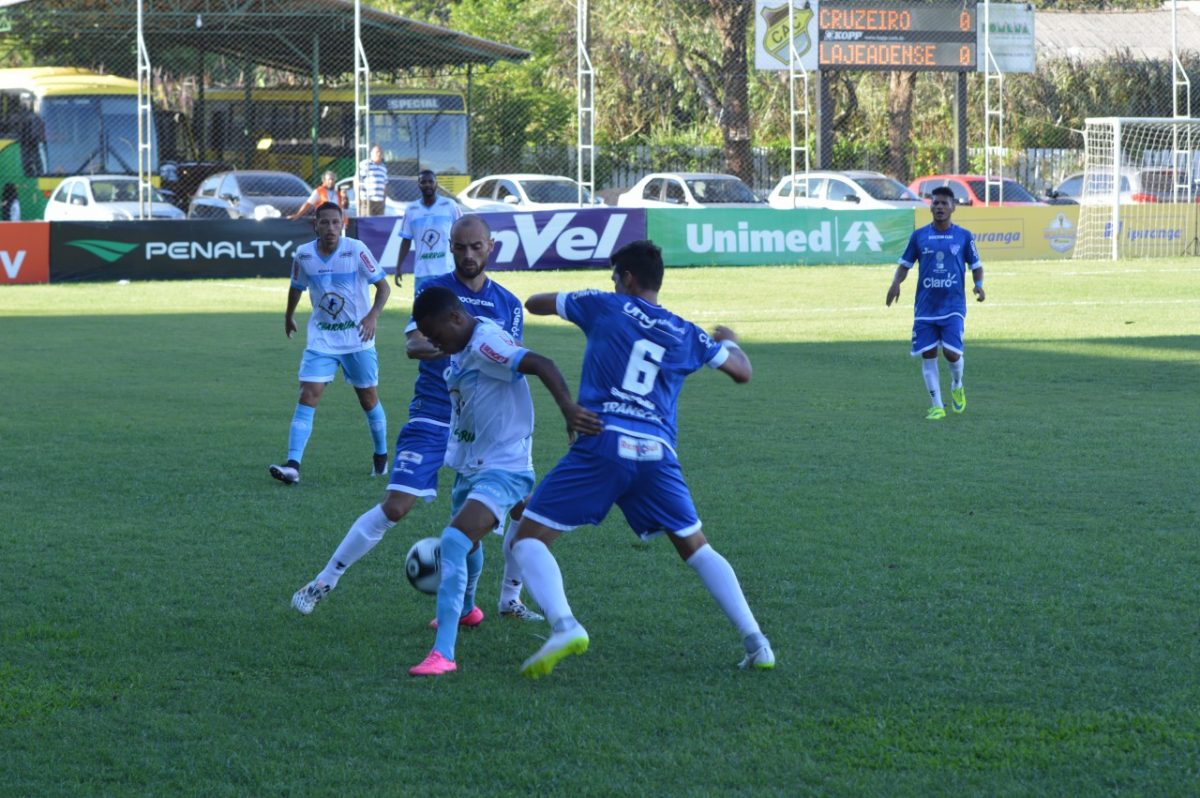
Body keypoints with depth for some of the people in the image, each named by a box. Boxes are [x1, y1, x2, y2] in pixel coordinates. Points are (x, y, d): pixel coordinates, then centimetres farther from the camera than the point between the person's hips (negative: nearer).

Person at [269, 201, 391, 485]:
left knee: (368, 398, 10)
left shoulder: (356, 250, -14)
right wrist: (289, 316, 28)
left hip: (358, 337, -1)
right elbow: (297, 287, 15)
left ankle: (381, 455, 33)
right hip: (321, 338, 1)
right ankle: (292, 465, -18)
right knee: (308, 396, -12)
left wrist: (373, 315, -27)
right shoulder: (303, 255, -5)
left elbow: (383, 286, -10)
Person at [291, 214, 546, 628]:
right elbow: (413, 345, -17)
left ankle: (510, 599, 14)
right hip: (432, 419, -3)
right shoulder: (433, 290, -1)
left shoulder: (508, 305, 9)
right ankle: (323, 583, 0)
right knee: (395, 507, -13)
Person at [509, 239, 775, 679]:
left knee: (528, 539, 1)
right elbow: (742, 371, 30)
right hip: (658, 453, 4)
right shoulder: (688, 335, 18)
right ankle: (755, 641, 9)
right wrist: (729, 340, 53)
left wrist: (586, 303, 45)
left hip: (601, 445, -4)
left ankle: (563, 625, -25)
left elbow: (534, 304, 23)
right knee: (696, 548, 20)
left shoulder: (603, 306, 10)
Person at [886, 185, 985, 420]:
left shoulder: (964, 237, 3)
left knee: (952, 352, -13)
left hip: (953, 306, -2)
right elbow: (905, 264, 11)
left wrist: (979, 284, -11)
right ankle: (937, 406, 7)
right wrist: (896, 283, -9)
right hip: (925, 307, 2)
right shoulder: (919, 236, 5)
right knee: (928, 354, -1)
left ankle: (957, 387, 20)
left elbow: (976, 266, 9)